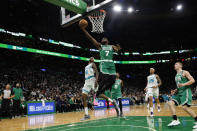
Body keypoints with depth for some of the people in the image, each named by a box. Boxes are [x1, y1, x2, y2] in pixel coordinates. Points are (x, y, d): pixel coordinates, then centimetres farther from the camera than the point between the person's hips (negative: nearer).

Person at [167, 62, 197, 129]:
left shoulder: (184, 72, -3)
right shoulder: (176, 75, 20)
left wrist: (183, 84, -23)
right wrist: (175, 90, 12)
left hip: (185, 92, -8)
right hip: (179, 92, 8)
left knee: (185, 107, -17)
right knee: (170, 103, -6)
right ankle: (175, 120, -6)